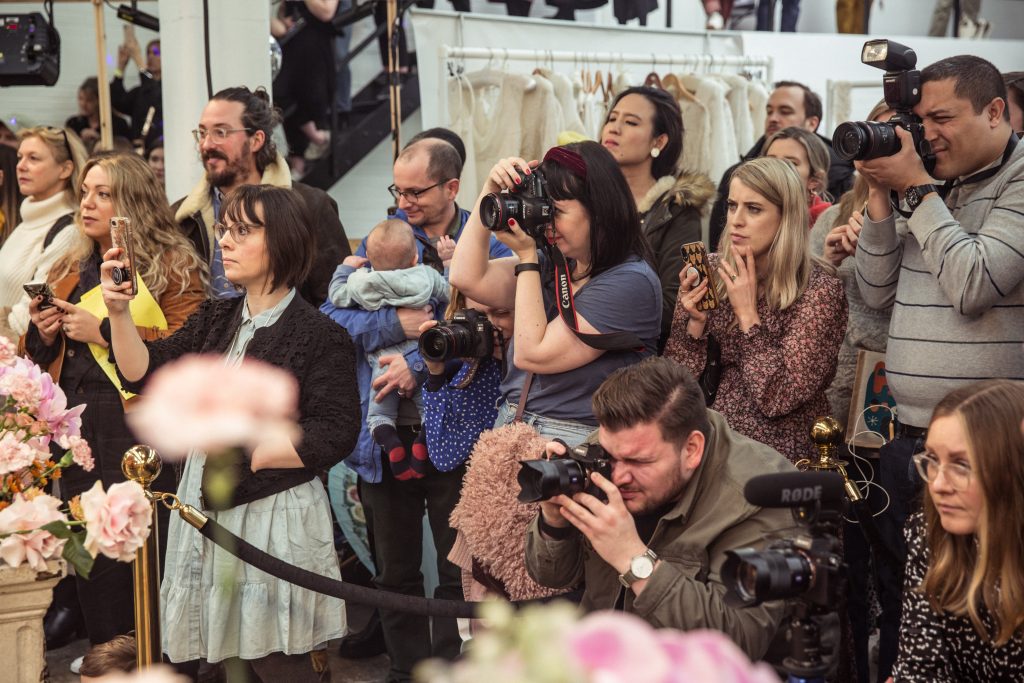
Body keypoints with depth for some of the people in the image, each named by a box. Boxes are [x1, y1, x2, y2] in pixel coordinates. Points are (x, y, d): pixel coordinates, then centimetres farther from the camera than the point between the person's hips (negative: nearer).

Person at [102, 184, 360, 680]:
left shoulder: (319, 335, -11)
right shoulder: (216, 318, 10)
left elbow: (334, 435, -15)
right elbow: (144, 374, 5)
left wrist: (245, 454, -15)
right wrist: (119, 312, -11)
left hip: (274, 514, -6)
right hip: (209, 507, 7)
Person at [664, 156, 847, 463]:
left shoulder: (819, 289, -11)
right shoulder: (709, 271, 1)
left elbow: (778, 398, -16)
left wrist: (747, 314, -16)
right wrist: (695, 321, -14)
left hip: (779, 450, -5)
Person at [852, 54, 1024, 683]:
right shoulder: (933, 190, 14)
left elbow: (973, 285, -19)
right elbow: (878, 293, 12)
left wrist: (916, 187, -12)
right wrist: (880, 196, 1)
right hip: (909, 437, 7)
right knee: (896, 598, 16)